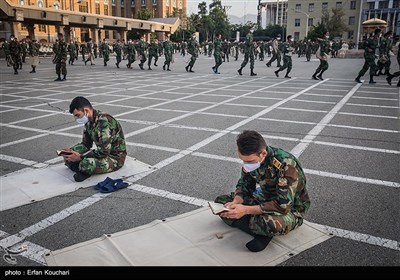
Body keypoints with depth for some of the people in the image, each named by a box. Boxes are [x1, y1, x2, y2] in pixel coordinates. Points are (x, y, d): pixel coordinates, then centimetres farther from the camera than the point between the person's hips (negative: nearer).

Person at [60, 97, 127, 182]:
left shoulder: (104, 122, -27)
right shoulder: (89, 121, 2)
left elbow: (104, 152, -30)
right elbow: (86, 144, 12)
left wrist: (80, 157, -23)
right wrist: (71, 150, -7)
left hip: (116, 157, -9)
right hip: (102, 152, 9)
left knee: (86, 164, -33)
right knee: (68, 156, 2)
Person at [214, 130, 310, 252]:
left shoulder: (286, 164, -32)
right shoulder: (251, 159, -12)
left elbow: (283, 205, -34)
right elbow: (244, 185, 2)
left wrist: (246, 210, -36)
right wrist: (235, 202, -20)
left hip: (290, 209, -7)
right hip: (265, 199, 7)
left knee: (270, 224, -42)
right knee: (220, 201, -3)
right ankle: (261, 234, -14)